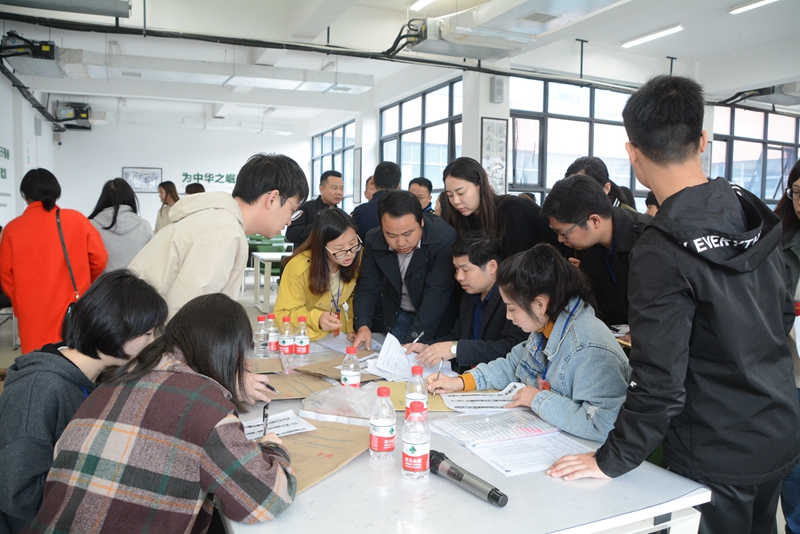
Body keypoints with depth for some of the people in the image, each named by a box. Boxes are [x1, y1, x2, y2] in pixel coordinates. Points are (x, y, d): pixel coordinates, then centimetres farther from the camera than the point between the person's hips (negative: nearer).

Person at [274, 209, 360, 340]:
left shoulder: (357, 257, -12)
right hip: (306, 341, -2)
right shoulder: (298, 267, -24)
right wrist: (315, 319, -34)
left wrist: (354, 330, -6)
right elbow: (283, 315, -18)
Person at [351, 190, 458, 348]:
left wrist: (412, 342, -41)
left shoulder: (444, 238, -30)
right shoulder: (373, 240, -15)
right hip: (398, 317, 3)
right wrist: (363, 325, -28)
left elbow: (436, 295, -33)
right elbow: (368, 289, -9)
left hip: (438, 319, -3)